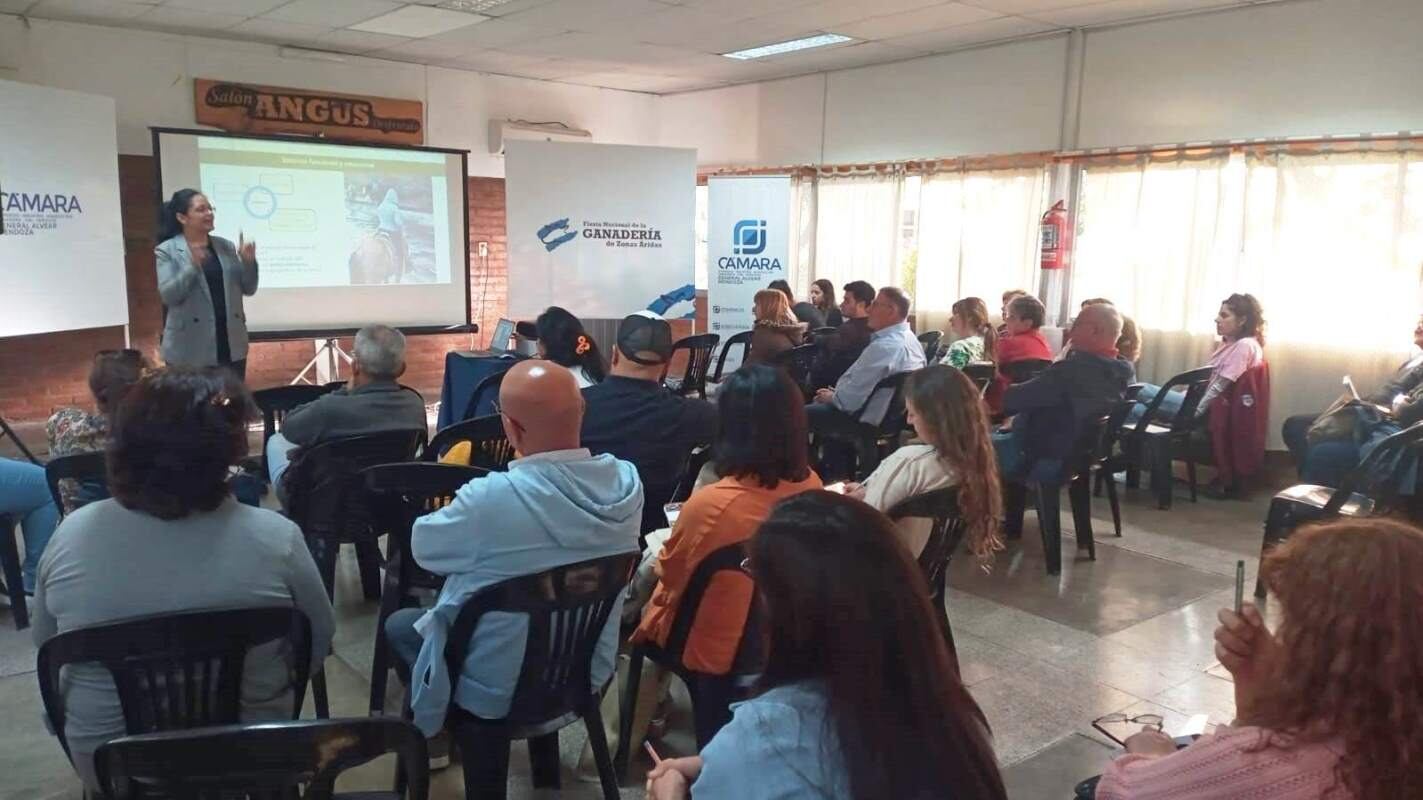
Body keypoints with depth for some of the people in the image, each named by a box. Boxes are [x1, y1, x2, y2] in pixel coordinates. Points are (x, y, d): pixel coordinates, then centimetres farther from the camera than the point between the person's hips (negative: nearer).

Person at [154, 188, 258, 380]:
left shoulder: (226, 246, 10)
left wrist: (248, 262, -8)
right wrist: (193, 266, -24)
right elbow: (168, 295, -12)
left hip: (232, 346, 4)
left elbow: (248, 289, 9)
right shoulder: (167, 251, -1)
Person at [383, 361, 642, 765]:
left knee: (398, 624, 22)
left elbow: (422, 546, -13)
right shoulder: (627, 482, -17)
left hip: (497, 691, -5)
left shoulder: (491, 499, -34)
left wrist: (458, 512, 6)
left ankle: (434, 735, 37)